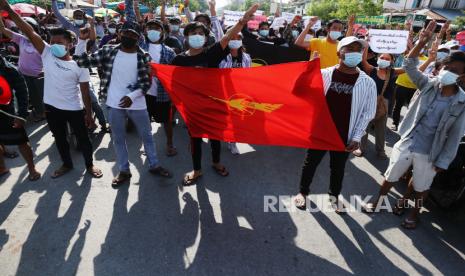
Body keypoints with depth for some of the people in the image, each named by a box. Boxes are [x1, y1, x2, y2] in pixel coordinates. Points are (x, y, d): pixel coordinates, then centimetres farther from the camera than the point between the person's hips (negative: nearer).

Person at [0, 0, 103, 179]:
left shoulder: (78, 66, -9)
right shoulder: (47, 54, -1)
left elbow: (85, 92, -7)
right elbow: (30, 33, -11)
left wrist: (89, 113, -6)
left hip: (74, 109, -3)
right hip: (52, 107, 4)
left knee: (82, 139, 10)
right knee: (60, 139, 18)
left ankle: (90, 165, 29)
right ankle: (66, 164, 38)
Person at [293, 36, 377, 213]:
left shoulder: (368, 83, -7)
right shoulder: (324, 74, -7)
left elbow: (368, 113, -2)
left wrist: (357, 137, -6)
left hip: (344, 136, 0)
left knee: (338, 168, 17)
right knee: (311, 162, 14)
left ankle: (334, 195, 42)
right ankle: (303, 191, 37)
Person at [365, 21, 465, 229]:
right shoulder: (428, 85, -6)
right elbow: (409, 66, -14)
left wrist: (443, 162, -7)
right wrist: (422, 43, -29)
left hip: (429, 153, -1)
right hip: (406, 144, 1)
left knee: (421, 186, 18)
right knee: (391, 177, 16)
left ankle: (414, 213, 44)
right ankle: (378, 202, 40)